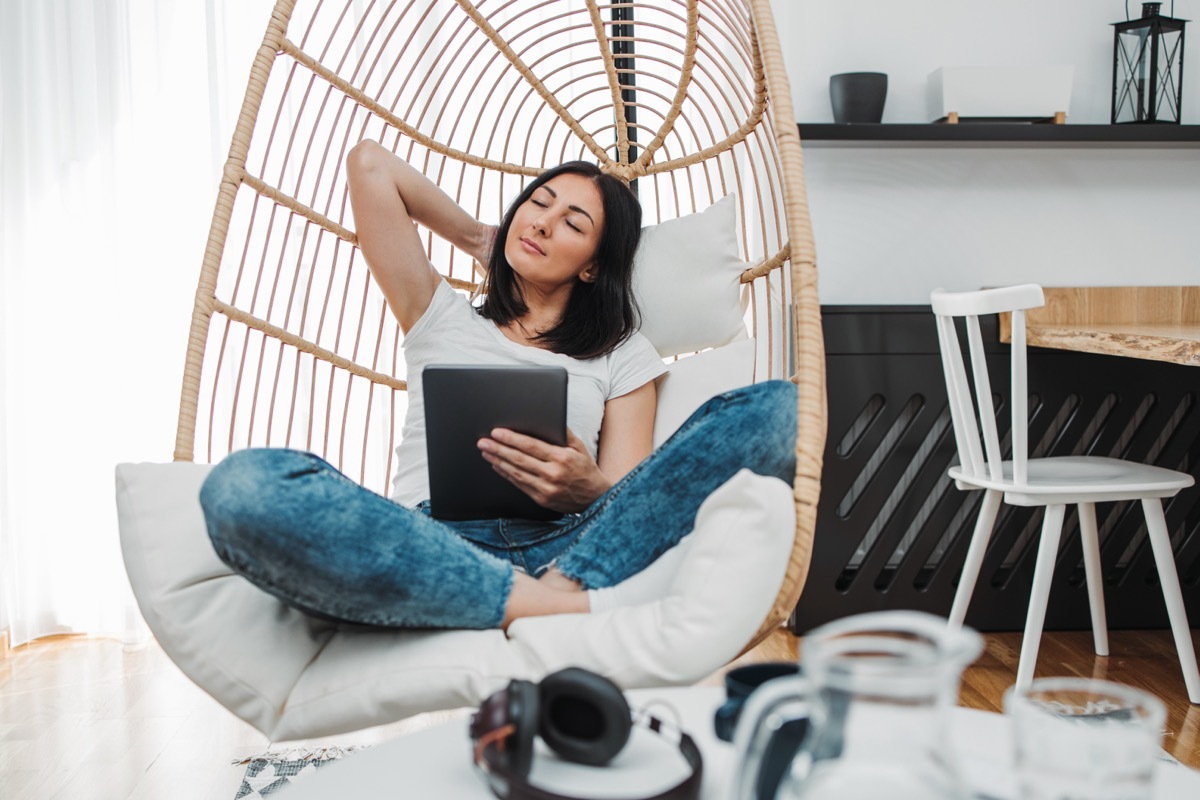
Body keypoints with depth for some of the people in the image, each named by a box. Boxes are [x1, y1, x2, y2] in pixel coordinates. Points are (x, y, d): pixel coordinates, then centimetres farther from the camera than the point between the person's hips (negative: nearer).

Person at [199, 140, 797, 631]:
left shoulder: (623, 355, 24)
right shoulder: (440, 319, 27)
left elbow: (631, 498, 10)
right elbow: (369, 164, 25)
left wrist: (588, 489, -13)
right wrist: (480, 239, 33)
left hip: (563, 544, 1)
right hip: (431, 548, 0)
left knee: (777, 408, -19)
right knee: (244, 484, -32)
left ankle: (561, 590, -34)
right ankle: (551, 609, -37)